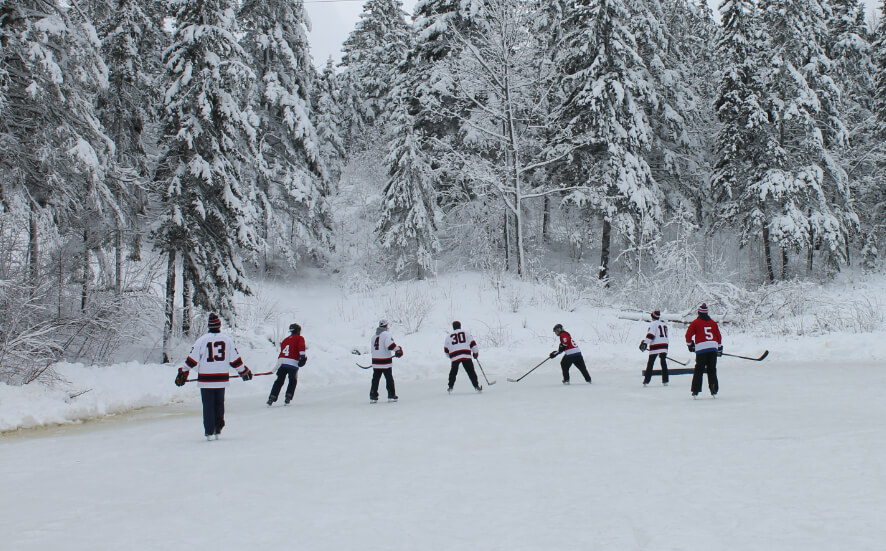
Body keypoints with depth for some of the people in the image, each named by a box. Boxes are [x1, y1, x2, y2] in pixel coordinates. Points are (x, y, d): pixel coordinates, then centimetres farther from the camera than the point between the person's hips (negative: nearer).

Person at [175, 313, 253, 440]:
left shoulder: (202, 340, -4)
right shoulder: (227, 339, 1)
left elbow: (192, 359, -3)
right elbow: (235, 359, 6)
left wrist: (183, 372, 5)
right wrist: (244, 371, 18)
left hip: (205, 380, -2)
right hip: (222, 379, 2)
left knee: (208, 405, 3)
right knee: (219, 403, 16)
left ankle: (210, 432, 2)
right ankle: (218, 429, 17)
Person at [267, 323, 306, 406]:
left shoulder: (285, 340, 24)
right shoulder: (299, 338, 9)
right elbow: (301, 346, -10)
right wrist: (303, 356, -17)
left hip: (281, 361, 4)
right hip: (293, 363, -4)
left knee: (279, 381, 11)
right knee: (293, 381, 14)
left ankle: (271, 398, 2)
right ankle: (288, 398, 6)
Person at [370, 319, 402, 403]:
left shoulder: (374, 336, 12)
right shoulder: (386, 334, -9)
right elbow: (390, 344, -24)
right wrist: (398, 350, -16)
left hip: (375, 361, 6)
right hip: (386, 362, -6)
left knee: (375, 379, 10)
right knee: (389, 379, 5)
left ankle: (373, 396, 9)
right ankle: (391, 396, 9)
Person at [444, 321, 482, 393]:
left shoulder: (448, 336, 16)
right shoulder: (465, 332, 12)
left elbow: (446, 350, 20)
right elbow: (472, 343, 8)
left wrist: (449, 356, 36)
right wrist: (475, 352, 17)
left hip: (454, 356, 1)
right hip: (466, 355, -1)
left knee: (453, 372, 18)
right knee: (471, 371, 4)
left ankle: (450, 387, 17)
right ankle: (476, 386, 1)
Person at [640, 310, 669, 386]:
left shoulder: (653, 324, -2)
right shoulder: (664, 325, 19)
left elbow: (650, 335, -15)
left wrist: (645, 343, -20)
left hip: (655, 346, -5)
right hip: (664, 345, 5)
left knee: (650, 363, 1)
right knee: (663, 363, 8)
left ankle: (646, 381, -1)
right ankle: (665, 381, 4)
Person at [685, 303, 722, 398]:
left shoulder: (696, 322, 3)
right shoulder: (713, 323, 14)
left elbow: (688, 334, 1)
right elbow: (718, 336, 15)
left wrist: (690, 344, 17)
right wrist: (720, 348, 25)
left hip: (701, 348, -3)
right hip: (713, 348, 3)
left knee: (699, 370, 2)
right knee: (712, 370, 10)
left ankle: (695, 390, -2)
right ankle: (714, 390, 5)